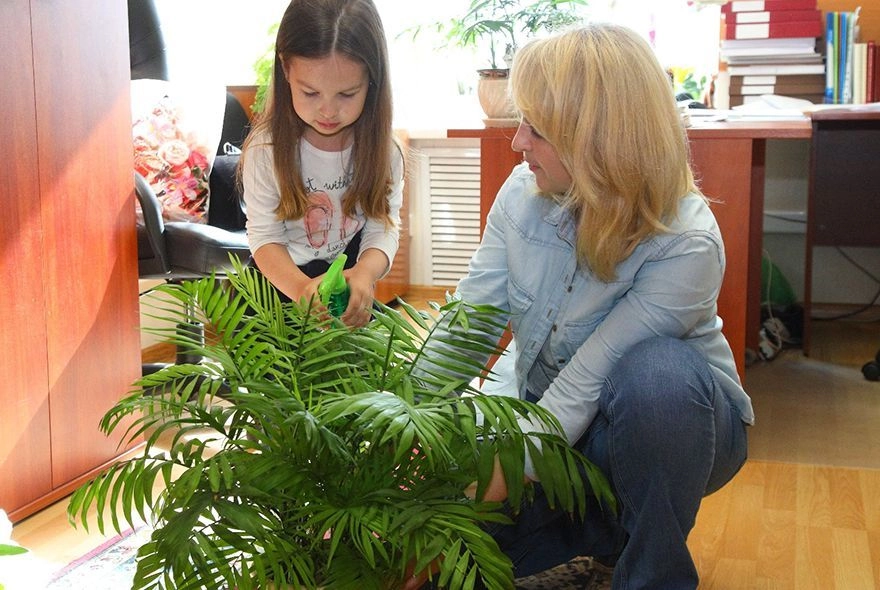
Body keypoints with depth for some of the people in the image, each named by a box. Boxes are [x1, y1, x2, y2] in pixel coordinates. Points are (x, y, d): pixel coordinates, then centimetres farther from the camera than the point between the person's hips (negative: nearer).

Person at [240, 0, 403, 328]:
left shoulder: (381, 147, -12)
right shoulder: (266, 148, -17)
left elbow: (384, 226, -12)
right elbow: (264, 235, -16)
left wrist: (365, 271, -36)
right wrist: (300, 286, -37)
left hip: (350, 288, 1)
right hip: (282, 281, 0)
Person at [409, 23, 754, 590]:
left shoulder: (687, 244, -30)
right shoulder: (523, 193, -13)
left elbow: (587, 386, -31)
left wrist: (487, 492, -31)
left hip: (675, 420, -4)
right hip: (552, 420, 4)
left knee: (655, 374, -40)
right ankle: (598, 522, 11)